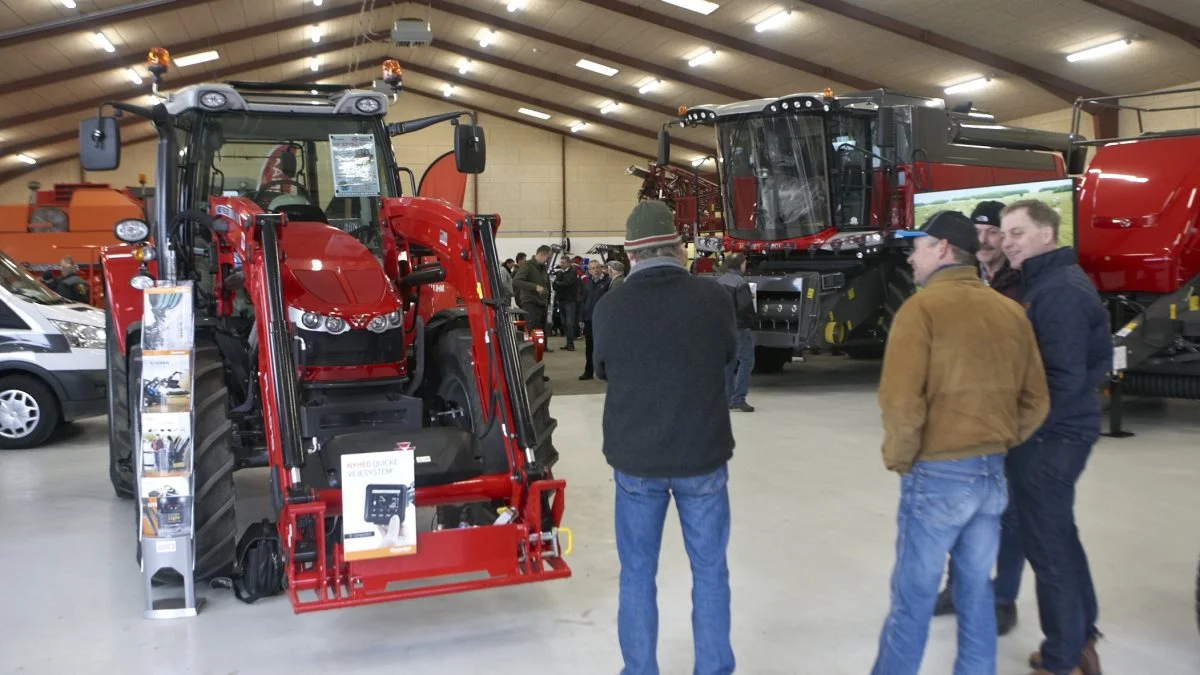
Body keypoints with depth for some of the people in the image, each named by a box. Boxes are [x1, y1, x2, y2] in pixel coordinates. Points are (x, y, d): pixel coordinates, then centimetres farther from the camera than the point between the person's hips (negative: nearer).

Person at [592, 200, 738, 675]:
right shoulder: (713, 299, -13)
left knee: (637, 576, 14)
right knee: (709, 572, 15)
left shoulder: (609, 308, -12)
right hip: (702, 457, 0)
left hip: (635, 460, 0)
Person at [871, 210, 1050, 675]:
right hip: (994, 474, 6)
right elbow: (1036, 401, 10)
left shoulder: (923, 307, -13)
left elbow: (901, 402, -20)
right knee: (976, 590, 18)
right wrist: (998, 448, 16)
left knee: (913, 597, 5)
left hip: (938, 474, -6)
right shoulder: (1011, 312, 6)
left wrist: (899, 458, -5)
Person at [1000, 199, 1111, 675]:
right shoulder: (1054, 281, 11)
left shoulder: (1059, 291, -20)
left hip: (1049, 438, -10)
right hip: (1062, 431, 10)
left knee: (1047, 547, 1)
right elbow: (1093, 361, 16)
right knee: (1060, 536, 21)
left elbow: (1064, 378, -24)